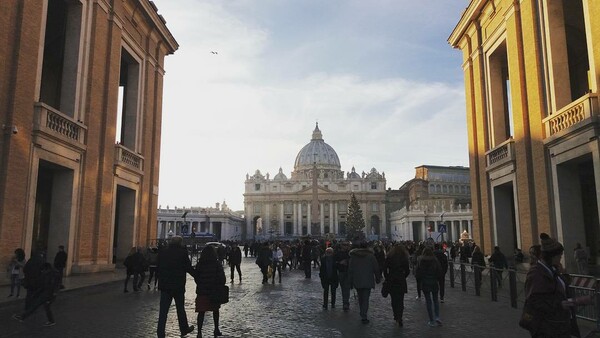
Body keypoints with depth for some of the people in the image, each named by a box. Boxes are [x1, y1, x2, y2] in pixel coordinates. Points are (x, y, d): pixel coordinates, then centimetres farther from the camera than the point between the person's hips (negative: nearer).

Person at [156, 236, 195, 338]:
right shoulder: (183, 252, -10)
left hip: (164, 285, 3)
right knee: (180, 308, 13)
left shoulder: (162, 252, 3)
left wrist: (160, 281, 13)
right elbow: (189, 268, -8)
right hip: (178, 285, -3)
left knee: (163, 310, 5)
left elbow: (158, 267, 6)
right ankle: (184, 329, 28)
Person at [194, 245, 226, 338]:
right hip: (215, 292, 0)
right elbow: (222, 278, -9)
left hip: (202, 292, 0)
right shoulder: (217, 264, -8)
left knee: (201, 312, 5)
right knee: (215, 310, 18)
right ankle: (216, 330, 25)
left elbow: (195, 277, 2)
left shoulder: (199, 264, -5)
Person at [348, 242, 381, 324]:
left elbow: (350, 269, 4)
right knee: (366, 299, -2)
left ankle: (362, 315, 26)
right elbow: (376, 268, -2)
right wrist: (377, 279, 10)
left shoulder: (353, 256, 2)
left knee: (360, 298, 17)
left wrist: (351, 281, 11)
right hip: (368, 281, -2)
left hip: (357, 281, 2)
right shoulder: (371, 256, -3)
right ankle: (364, 316, -10)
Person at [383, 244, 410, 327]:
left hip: (391, 282, 1)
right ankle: (399, 318, -6)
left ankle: (396, 316, 18)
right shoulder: (404, 258, -3)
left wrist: (387, 278, 5)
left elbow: (384, 269, -4)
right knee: (400, 301, 4)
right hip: (401, 282, 0)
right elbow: (407, 271, -1)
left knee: (394, 300, 14)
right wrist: (402, 277, 12)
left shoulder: (389, 258, -1)